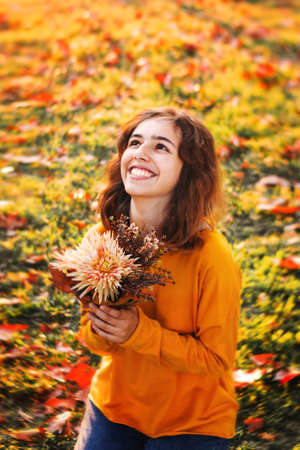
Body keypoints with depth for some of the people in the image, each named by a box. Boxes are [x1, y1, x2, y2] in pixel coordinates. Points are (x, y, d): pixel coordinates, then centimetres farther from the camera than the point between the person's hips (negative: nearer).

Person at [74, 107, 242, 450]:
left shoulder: (212, 257, -25)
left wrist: (139, 332, -28)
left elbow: (217, 359, -17)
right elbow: (93, 335, 0)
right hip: (113, 406, 4)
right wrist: (100, 329, -23)